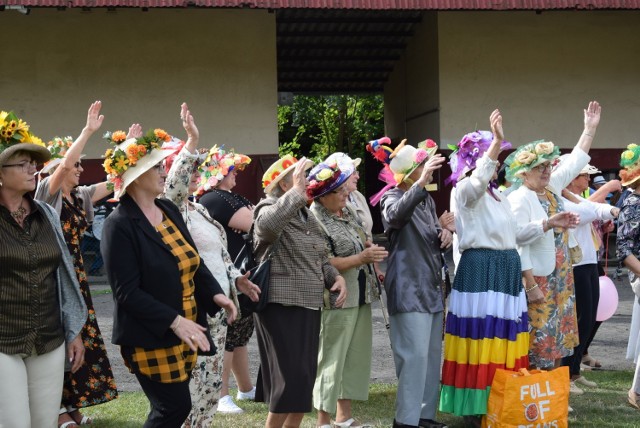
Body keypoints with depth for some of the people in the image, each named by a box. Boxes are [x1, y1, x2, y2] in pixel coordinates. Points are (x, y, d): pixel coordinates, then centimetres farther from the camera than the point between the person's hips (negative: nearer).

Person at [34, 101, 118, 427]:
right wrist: (88, 130, -26)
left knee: (79, 335, 7)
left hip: (75, 274, 7)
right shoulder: (47, 192, -8)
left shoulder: (80, 195, 11)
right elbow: (65, 162, -25)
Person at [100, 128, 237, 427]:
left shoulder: (169, 210, 9)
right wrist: (174, 321, -25)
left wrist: (215, 293, -3)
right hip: (151, 338, -7)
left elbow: (193, 260, 15)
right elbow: (127, 291, -19)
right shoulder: (119, 225, -15)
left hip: (186, 330, 8)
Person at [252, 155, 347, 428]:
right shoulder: (269, 210, -9)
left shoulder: (307, 216, 18)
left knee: (304, 377, 12)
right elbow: (268, 225, -36)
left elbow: (319, 259, 23)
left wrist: (335, 277, 3)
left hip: (308, 306, 9)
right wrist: (297, 191, -32)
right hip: (281, 306, -9)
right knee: (290, 378, -8)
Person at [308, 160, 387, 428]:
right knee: (332, 358, -1)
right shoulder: (314, 221, -17)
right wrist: (362, 258, -22)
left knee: (356, 356, 13)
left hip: (360, 295, 9)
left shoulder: (348, 211, 10)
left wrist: (370, 249, 3)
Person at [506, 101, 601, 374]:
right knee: (537, 343, -6)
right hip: (536, 280, -8)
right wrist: (531, 286, -21)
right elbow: (518, 245, -18)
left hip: (560, 281, 8)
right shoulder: (519, 199, -14)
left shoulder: (553, 189, 10)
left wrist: (590, 129, 19)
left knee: (558, 342, 10)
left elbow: (575, 162, 21)